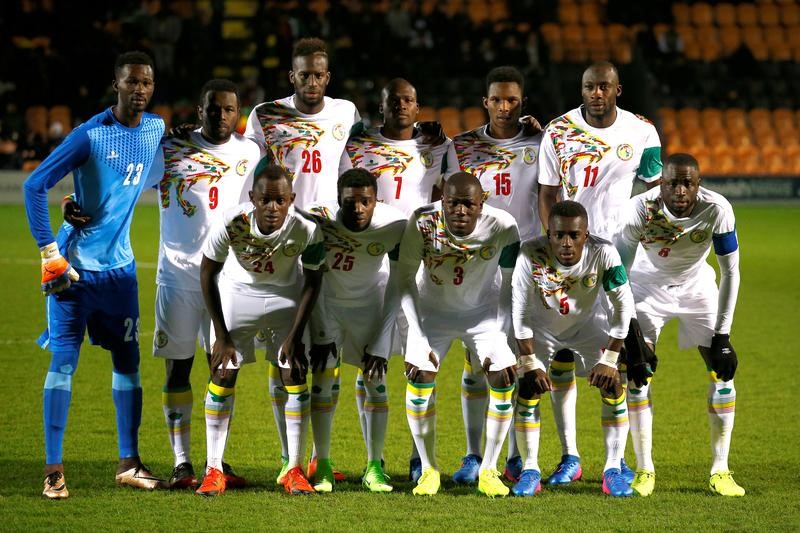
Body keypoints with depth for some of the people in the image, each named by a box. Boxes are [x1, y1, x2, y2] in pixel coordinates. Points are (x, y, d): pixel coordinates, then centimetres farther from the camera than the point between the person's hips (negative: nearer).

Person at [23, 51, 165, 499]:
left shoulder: (156, 129, 4)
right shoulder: (91, 135, -14)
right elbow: (34, 186, -14)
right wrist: (49, 252, -17)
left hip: (120, 266, 6)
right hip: (75, 264, -6)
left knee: (128, 360, 8)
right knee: (63, 361, -6)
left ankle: (129, 463, 18)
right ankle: (54, 469, -4)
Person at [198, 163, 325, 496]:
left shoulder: (306, 230, -30)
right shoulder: (231, 224, -32)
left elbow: (313, 281, -11)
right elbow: (208, 273, -14)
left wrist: (296, 335, -13)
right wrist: (221, 335, -12)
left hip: (287, 295, 0)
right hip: (237, 292, 0)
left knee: (295, 377, -6)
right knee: (223, 375, -5)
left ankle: (294, 470, 3)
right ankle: (214, 470, 3)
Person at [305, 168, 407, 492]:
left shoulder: (394, 227, -25)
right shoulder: (319, 220, -29)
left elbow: (396, 288, -16)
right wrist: (321, 336, -16)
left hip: (370, 301, 1)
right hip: (327, 299, -1)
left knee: (375, 379, -3)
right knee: (323, 377, -10)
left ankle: (375, 467, 6)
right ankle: (322, 466, 0)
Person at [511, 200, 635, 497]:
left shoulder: (603, 254, -31)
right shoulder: (531, 255, -32)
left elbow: (623, 305, -21)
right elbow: (520, 313, -22)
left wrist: (609, 359, -21)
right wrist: (531, 363, -21)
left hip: (588, 324, 0)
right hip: (542, 326, 0)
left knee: (613, 386, -12)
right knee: (527, 389, -13)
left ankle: (613, 469, -3)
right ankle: (530, 470, 0)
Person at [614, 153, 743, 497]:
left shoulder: (716, 210, -28)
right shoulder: (641, 209, -30)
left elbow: (730, 272, -20)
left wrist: (722, 335, -22)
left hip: (697, 287, 1)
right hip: (648, 286, -1)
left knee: (722, 370, -8)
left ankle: (720, 471, 1)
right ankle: (644, 470, -4)